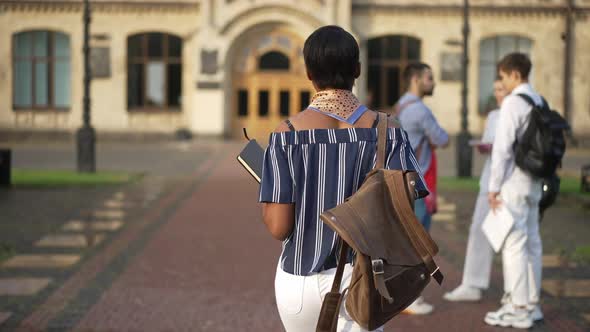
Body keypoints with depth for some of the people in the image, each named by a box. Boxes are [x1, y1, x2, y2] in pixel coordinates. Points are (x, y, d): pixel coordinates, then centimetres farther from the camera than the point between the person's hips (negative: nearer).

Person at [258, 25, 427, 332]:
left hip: (302, 280, 1)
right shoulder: (386, 130, -5)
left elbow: (278, 227, -10)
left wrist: (266, 198, 10)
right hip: (361, 276, 0)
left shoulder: (288, 133, -8)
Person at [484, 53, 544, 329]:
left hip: (514, 182, -9)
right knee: (531, 243, 13)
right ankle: (532, 304, 21)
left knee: (514, 244, -5)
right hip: (534, 182, 9)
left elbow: (503, 148, -16)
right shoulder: (539, 102, 11)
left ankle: (518, 309, -2)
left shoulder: (513, 103, -14)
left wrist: (493, 187, -11)